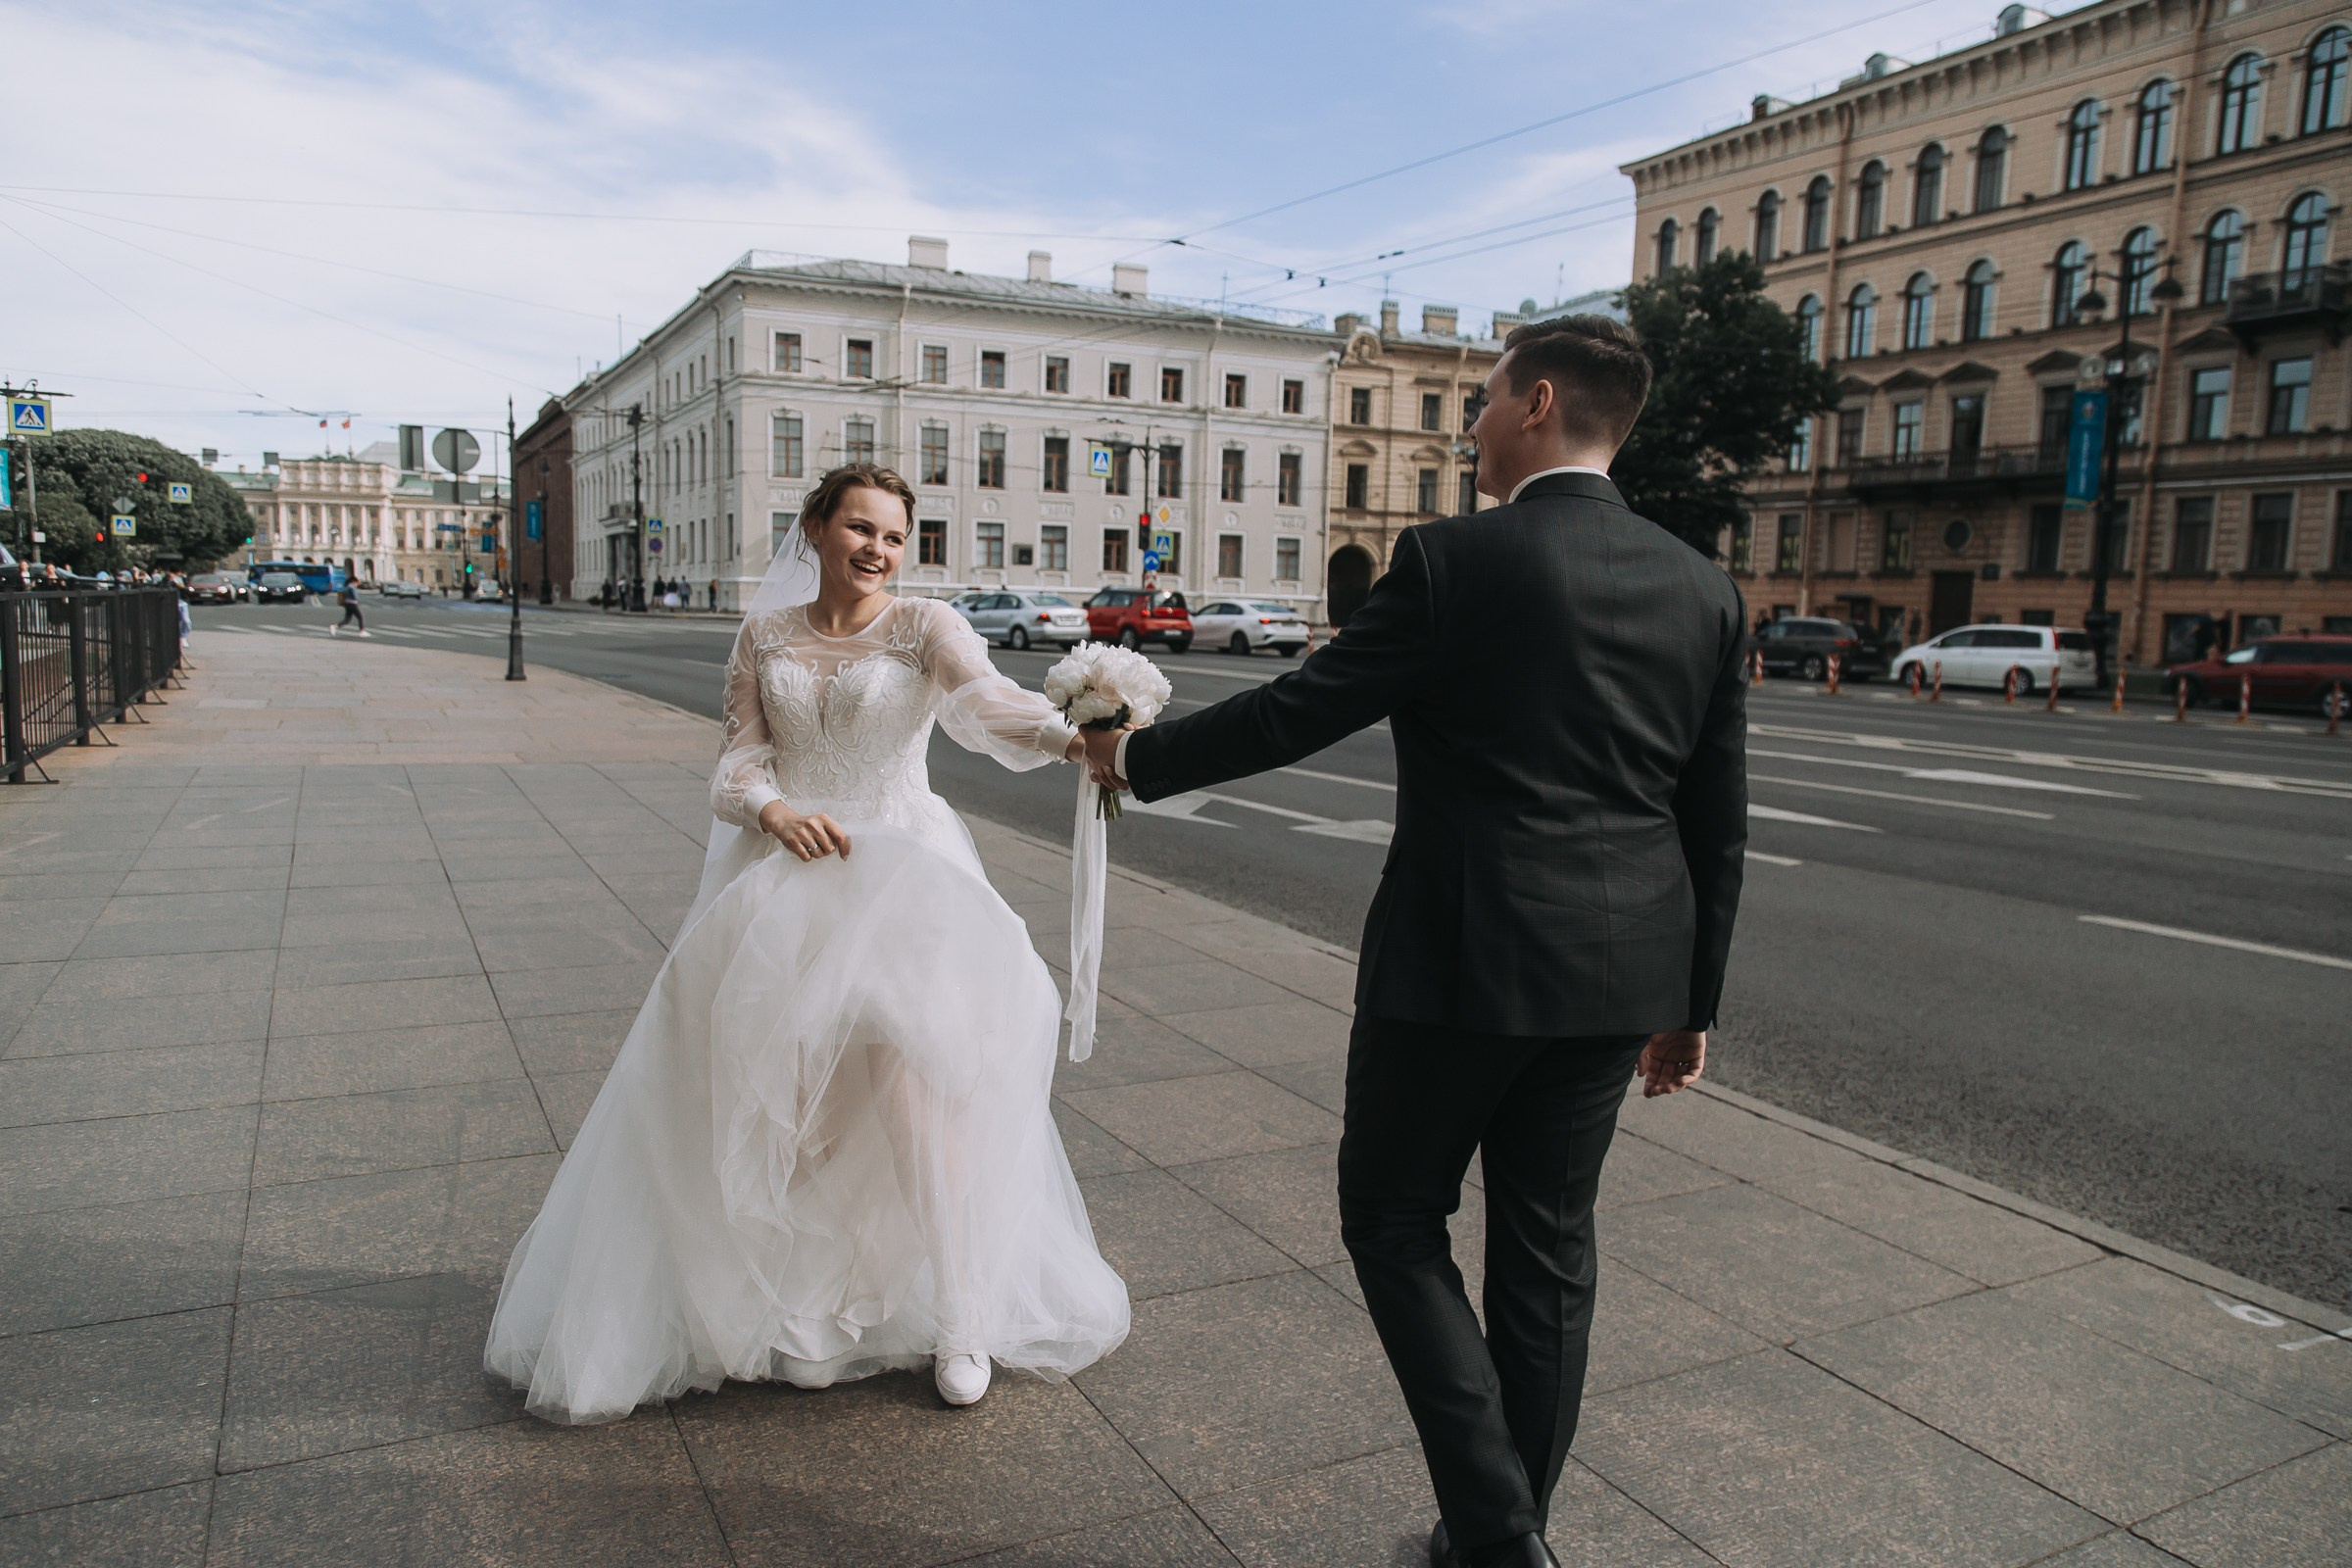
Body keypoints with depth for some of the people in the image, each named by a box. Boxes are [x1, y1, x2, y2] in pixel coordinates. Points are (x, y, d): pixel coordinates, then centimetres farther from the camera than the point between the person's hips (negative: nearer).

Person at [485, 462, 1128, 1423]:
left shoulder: (926, 628, 1)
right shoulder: (765, 638, 11)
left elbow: (986, 702, -18)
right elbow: (739, 764, 6)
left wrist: (1067, 735, -40)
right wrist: (774, 811, -17)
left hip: (905, 873, -2)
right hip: (786, 875, 3)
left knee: (921, 1066, -20)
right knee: (783, 1073, -13)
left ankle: (957, 1313, -7)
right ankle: (807, 1305, 4)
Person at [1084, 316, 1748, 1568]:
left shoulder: (1457, 561, -12)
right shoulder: (1703, 589, 5)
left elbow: (1300, 712, -8)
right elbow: (1718, 825, 8)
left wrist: (1139, 759, 7)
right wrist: (1690, 1002, 17)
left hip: (1461, 960, -6)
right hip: (1621, 973, 6)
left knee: (1394, 1219, 13)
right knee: (1547, 1245, 17)